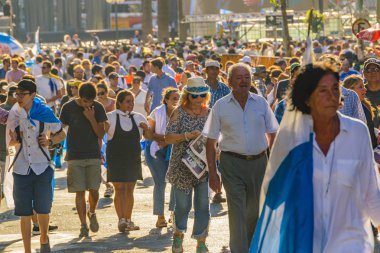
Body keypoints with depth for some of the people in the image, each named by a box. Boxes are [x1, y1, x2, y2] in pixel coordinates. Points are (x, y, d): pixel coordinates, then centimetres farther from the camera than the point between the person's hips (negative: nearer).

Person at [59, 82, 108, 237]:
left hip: (93, 155, 1)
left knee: (94, 190, 0)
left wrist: (92, 118, -17)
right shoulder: (69, 108, -4)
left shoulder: (98, 108, -1)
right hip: (74, 157, -1)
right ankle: (83, 226, 3)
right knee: (79, 191, -4)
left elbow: (101, 134, -3)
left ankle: (92, 214, 30)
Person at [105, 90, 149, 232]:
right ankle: (121, 219, -13)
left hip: (133, 159, 4)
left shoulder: (138, 118, 10)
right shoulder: (110, 117, 0)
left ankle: (128, 221, 14)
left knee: (129, 190, 7)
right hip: (116, 158, -4)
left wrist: (146, 128, -8)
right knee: (119, 189, -9)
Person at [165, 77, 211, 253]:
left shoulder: (209, 114, 5)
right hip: (182, 167, -2)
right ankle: (178, 234, 30)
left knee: (203, 204, -1)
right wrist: (187, 135, -23)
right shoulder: (179, 112, -3)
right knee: (182, 204, 5)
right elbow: (168, 138, -9)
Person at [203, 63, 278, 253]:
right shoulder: (220, 106, -2)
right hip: (232, 163, -3)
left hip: (258, 161, 3)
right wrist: (212, 173, -4)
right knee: (237, 212, -9)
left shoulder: (261, 103, 4)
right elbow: (211, 142, 1)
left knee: (254, 211, 14)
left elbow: (272, 134, 12)